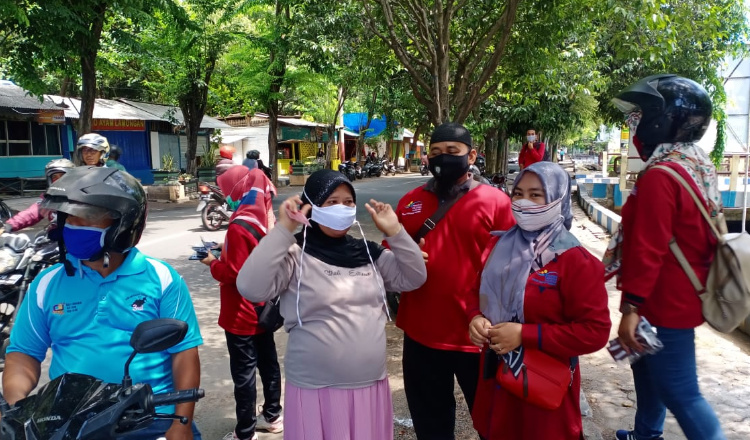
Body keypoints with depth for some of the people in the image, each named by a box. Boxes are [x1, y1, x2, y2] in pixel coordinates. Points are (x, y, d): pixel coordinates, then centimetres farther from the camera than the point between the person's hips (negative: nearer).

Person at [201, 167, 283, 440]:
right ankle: (273, 416, 34)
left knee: (243, 372, 3)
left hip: (242, 313, -8)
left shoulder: (240, 225, -23)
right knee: (268, 362, 18)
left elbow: (234, 273, -22)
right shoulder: (268, 220, 3)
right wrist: (225, 252, 11)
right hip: (264, 307, 8)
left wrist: (212, 262, -4)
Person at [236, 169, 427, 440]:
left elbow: (414, 278, 6)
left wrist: (394, 232, -4)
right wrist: (283, 230, -24)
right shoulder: (296, 255, -11)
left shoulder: (368, 253, 5)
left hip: (371, 385, 5)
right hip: (316, 390, -5)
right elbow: (251, 288, -25)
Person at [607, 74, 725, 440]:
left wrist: (630, 307, -22)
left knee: (679, 392, 0)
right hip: (678, 296, 10)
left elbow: (648, 249, -26)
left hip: (665, 302, -10)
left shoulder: (660, 176, -24)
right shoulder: (698, 167, 7)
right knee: (649, 367, 24)